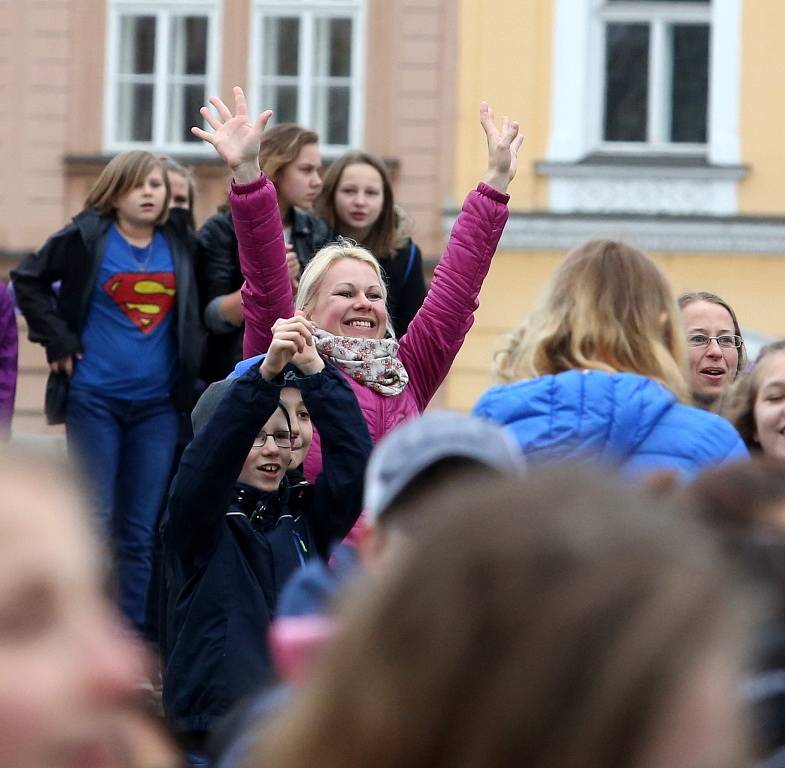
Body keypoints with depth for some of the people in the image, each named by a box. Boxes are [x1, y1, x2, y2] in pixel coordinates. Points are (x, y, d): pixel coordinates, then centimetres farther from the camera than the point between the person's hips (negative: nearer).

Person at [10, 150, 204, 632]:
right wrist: (59, 341, -2)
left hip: (159, 406, 3)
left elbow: (199, 313, 18)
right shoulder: (87, 237, -3)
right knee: (95, 521, -1)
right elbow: (29, 280, 4)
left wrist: (191, 369, 5)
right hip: (94, 399, -3)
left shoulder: (182, 244, 6)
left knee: (142, 530, 4)